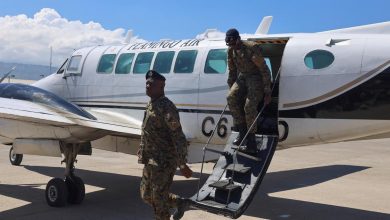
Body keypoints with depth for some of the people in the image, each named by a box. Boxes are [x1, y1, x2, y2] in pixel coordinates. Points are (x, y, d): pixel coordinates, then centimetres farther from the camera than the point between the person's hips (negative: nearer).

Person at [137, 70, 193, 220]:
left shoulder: (166, 107, -18)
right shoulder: (150, 106, 11)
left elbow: (178, 137, -22)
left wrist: (182, 165, -24)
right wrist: (142, 155, 23)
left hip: (164, 161, -9)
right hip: (151, 161, 9)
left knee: (159, 198, 0)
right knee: (146, 195, 17)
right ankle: (179, 202, 35)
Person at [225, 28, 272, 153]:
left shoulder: (252, 48, -21)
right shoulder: (230, 50, 1)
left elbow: (264, 70, -18)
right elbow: (232, 71, 15)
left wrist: (267, 92, -18)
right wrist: (231, 89, 13)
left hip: (256, 78, -6)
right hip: (242, 77, 6)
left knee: (249, 105, -26)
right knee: (231, 98, -23)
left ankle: (251, 140, -16)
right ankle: (242, 132, -13)